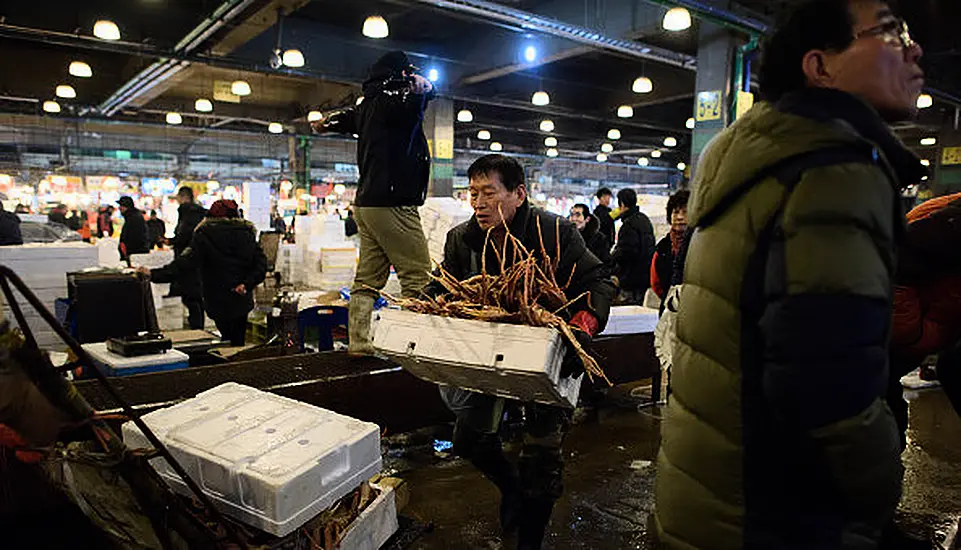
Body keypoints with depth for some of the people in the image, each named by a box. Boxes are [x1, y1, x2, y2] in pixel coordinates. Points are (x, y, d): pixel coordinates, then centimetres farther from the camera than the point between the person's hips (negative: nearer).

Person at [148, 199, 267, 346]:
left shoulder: (205, 235, -7)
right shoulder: (247, 233, 4)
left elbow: (185, 263, -16)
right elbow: (261, 264, -3)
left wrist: (154, 274, -15)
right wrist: (247, 284, -8)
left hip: (218, 303, -3)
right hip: (242, 301, 3)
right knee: (238, 342, 13)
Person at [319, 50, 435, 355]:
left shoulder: (367, 106, 20)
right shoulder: (392, 99, -5)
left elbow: (345, 119, 42)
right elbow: (414, 101, -28)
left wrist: (326, 123, 59)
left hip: (366, 203, 9)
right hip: (392, 204, -9)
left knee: (368, 279, 9)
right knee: (418, 278, -8)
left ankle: (359, 343, 12)